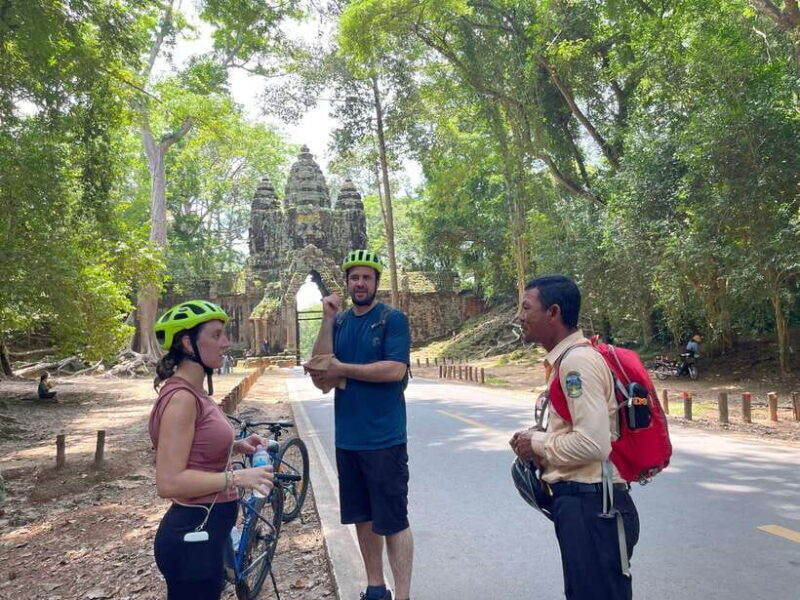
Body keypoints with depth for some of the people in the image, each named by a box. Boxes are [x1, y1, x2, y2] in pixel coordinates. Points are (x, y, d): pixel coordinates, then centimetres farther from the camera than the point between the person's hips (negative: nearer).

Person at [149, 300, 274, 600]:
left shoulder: (194, 392, 7)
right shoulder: (181, 397, -22)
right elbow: (169, 482, -26)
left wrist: (237, 446, 5)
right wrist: (237, 477, -23)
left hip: (206, 530, 10)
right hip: (193, 535, -10)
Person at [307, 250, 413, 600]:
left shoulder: (393, 319, -6)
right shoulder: (339, 322, 8)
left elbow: (395, 370, -18)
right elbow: (321, 375, -2)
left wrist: (341, 368, -12)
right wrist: (328, 320, -11)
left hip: (385, 439, -6)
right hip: (347, 437, 6)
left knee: (393, 521, 1)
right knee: (363, 517, 16)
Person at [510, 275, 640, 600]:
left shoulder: (577, 360, -18)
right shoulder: (566, 358, 11)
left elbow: (592, 443, -27)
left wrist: (537, 445, -12)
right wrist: (538, 442, 6)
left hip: (590, 505, -10)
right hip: (581, 501, 10)